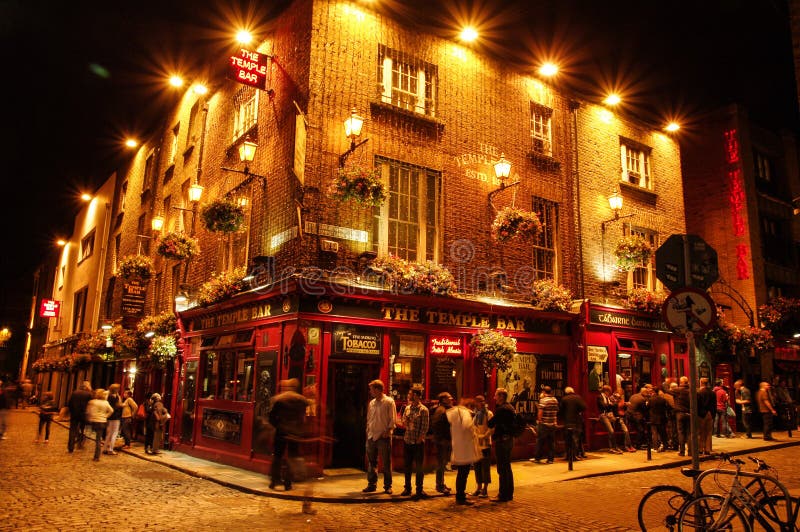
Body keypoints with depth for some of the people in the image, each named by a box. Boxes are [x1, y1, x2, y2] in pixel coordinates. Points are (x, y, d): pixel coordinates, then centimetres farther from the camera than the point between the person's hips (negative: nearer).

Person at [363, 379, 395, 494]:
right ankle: (372, 484, 19)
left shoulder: (389, 402, -6)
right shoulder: (372, 403, 12)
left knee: (386, 462, 2)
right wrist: (368, 432, 11)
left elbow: (393, 419, -7)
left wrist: (387, 431, -14)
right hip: (372, 436, 6)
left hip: (384, 437, -6)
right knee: (372, 462, 10)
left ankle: (387, 486, 11)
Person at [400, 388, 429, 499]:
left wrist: (419, 440, -14)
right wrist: (404, 422, -8)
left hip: (418, 443, -6)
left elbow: (425, 427, -10)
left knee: (419, 467, 2)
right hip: (407, 441, 6)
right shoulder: (407, 408, 9)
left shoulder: (423, 410, -9)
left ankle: (419, 489, 12)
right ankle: (407, 488, 24)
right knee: (407, 465, 12)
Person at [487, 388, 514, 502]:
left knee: (502, 469, -4)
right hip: (509, 439, 10)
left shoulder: (502, 409, -18)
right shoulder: (510, 408, 13)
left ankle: (503, 495, 0)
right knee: (507, 468, 16)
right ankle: (509, 494, 23)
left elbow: (490, 424, -19)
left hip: (502, 440, -10)